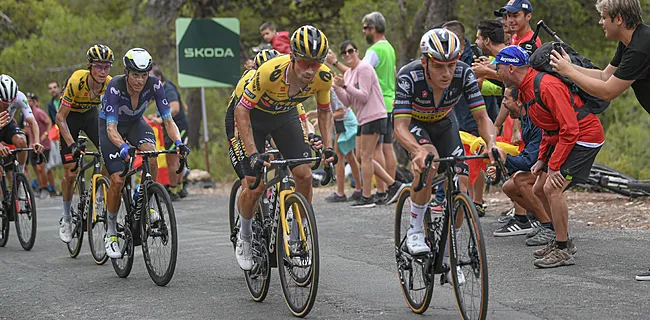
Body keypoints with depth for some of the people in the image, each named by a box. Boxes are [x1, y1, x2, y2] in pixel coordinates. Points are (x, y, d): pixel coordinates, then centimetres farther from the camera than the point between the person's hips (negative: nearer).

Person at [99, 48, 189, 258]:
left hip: (135, 123, 2)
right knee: (118, 180, -16)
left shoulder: (154, 85, -25)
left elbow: (168, 120, -24)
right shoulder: (115, 87, -33)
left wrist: (178, 142, -42)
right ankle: (111, 233, 3)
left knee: (150, 152, -32)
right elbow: (112, 128, -38)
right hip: (110, 126, -2)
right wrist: (123, 147, -58)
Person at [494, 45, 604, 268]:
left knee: (552, 188, -20)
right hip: (560, 139, 10)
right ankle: (563, 241, 22)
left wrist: (554, 166, -24)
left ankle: (563, 251, -12)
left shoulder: (546, 86, -26)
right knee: (539, 190, 11)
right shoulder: (526, 89, 7)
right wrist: (542, 159, 7)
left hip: (584, 137, -10)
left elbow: (570, 129, -27)